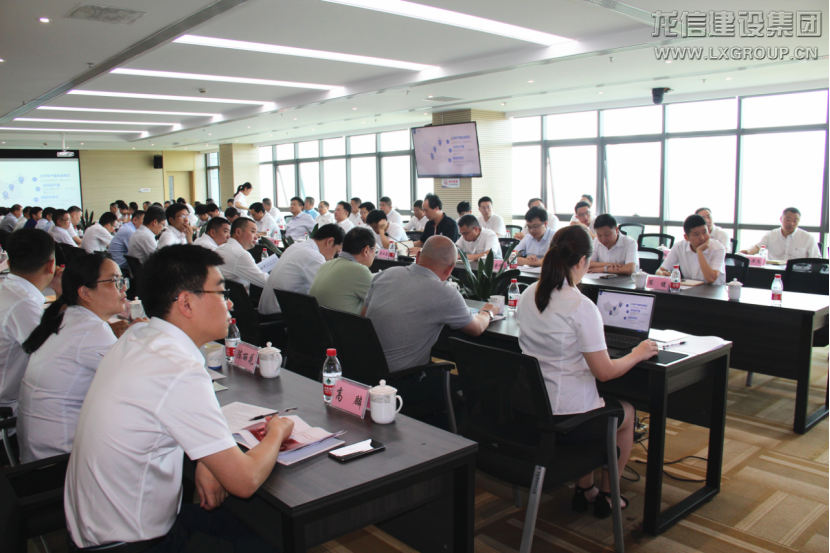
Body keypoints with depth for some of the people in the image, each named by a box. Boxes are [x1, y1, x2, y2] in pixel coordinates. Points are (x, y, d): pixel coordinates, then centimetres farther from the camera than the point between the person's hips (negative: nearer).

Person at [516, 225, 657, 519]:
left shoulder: (528, 295, 0)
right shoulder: (581, 307, -21)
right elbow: (605, 372, -17)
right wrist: (638, 354, 1)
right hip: (564, 419, -6)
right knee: (627, 412, 25)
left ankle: (584, 489, 40)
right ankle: (606, 496, 37)